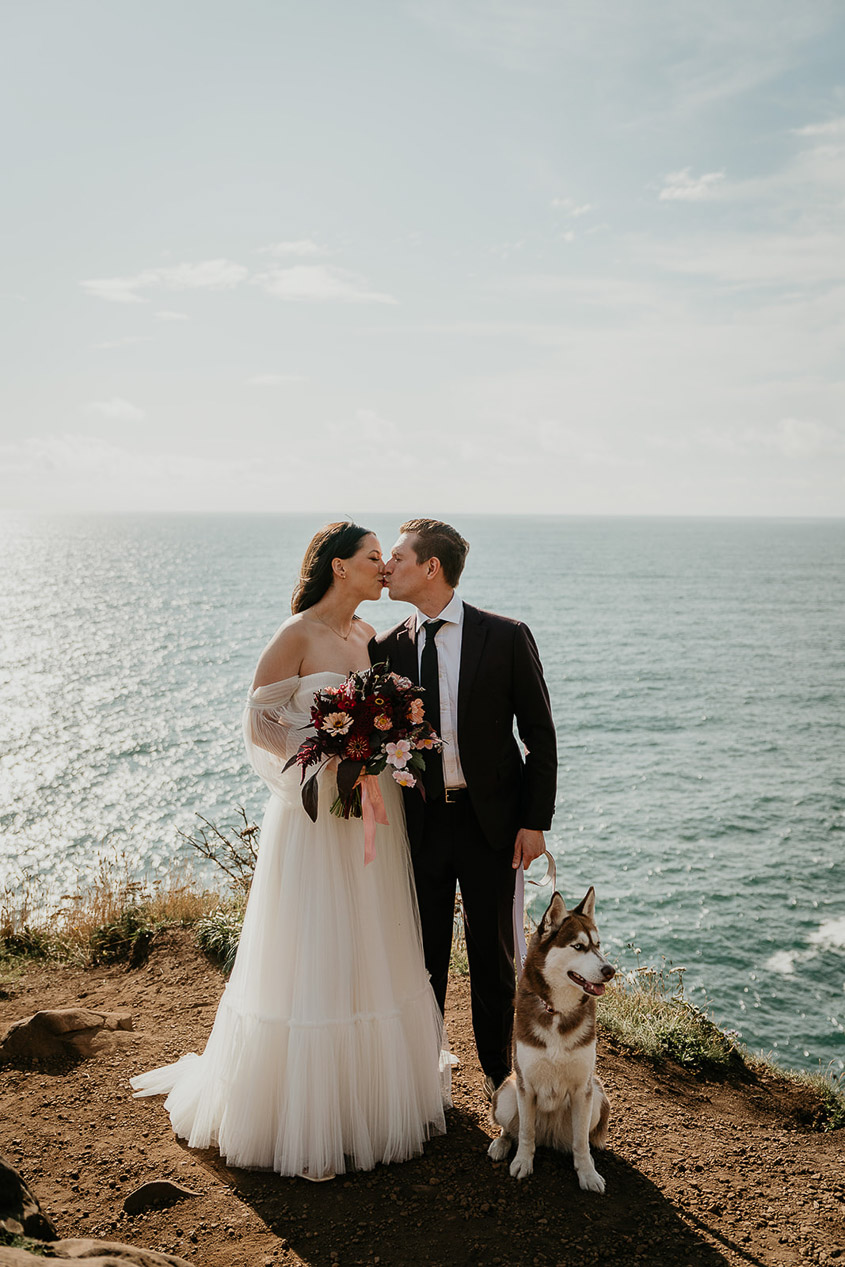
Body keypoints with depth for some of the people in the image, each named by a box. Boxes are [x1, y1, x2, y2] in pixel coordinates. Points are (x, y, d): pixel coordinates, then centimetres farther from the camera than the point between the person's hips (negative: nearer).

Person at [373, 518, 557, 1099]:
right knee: (423, 953, 12)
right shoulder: (387, 648, 1)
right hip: (420, 822, 2)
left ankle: (500, 1071, 31)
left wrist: (536, 822, -7)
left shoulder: (506, 636, -7)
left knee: (494, 953, 11)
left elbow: (539, 734, -4)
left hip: (491, 820, -2)